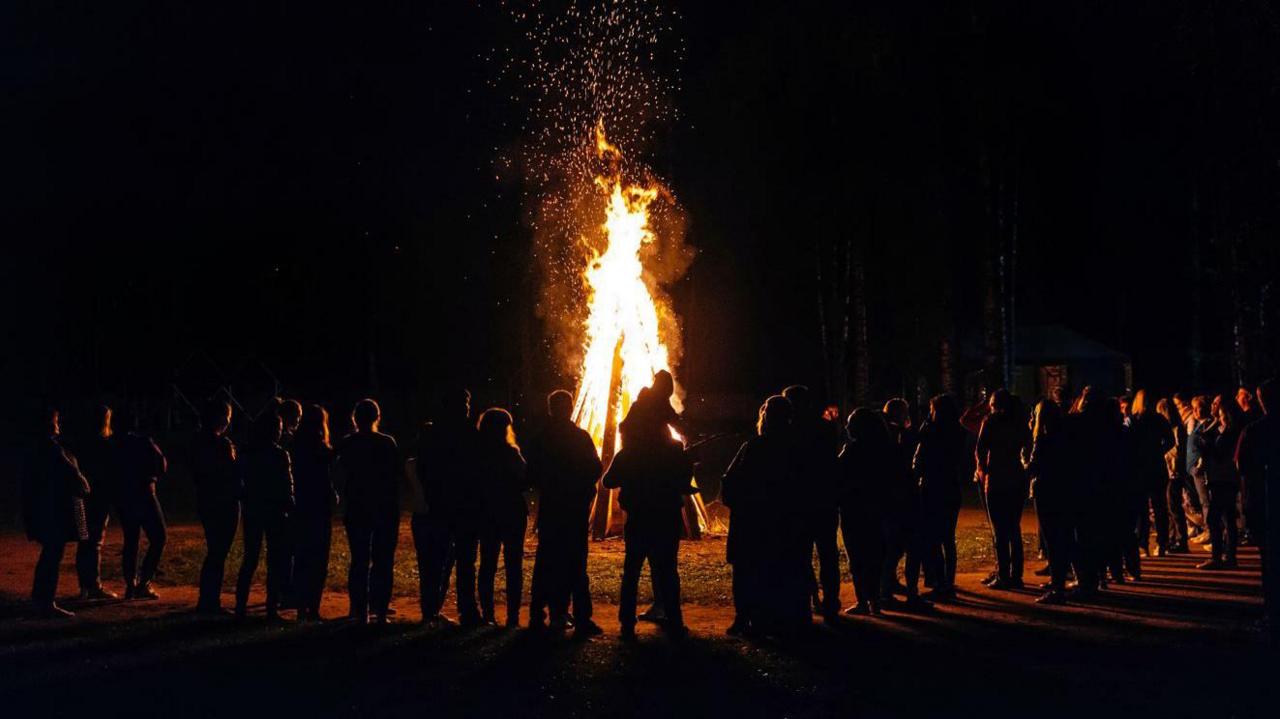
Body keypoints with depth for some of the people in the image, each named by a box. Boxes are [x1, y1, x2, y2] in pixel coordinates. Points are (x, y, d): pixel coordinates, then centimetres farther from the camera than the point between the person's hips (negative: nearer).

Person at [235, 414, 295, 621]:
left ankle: (241, 606, 11)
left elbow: (242, 481, 5)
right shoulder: (280, 454, -11)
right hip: (275, 511, -5)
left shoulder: (247, 454, 3)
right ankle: (272, 608, -1)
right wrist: (290, 506, 3)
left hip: (252, 510, 5)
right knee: (276, 561, 2)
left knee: (250, 559, 13)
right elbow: (286, 487, -10)